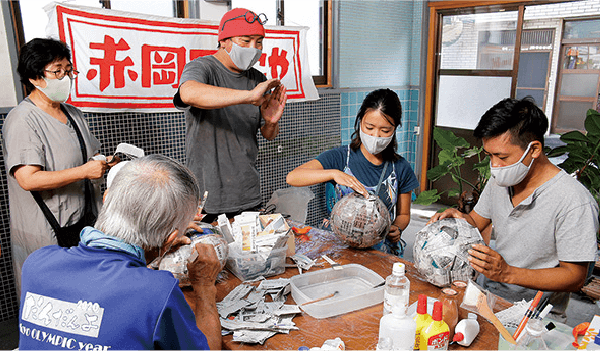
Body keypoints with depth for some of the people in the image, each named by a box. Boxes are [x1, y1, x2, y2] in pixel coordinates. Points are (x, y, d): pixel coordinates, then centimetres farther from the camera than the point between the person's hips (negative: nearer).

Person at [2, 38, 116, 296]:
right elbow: (28, 179, -23)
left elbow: (90, 157, 24)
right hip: (44, 238, -7)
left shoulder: (73, 113, 12)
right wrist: (84, 171, -23)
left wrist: (105, 163, 1)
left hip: (82, 226, 7)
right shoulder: (21, 120, -14)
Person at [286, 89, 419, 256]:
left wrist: (397, 229, -7)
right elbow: (292, 177, -16)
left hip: (384, 249, 2)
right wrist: (334, 173, -30)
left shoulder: (401, 168, 4)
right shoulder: (340, 158, -4)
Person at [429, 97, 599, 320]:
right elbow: (477, 222, 17)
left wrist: (507, 273, -27)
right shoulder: (499, 181, 3)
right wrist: (460, 219, -8)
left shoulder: (574, 202, -18)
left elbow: (575, 277, -15)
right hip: (489, 298, 6)